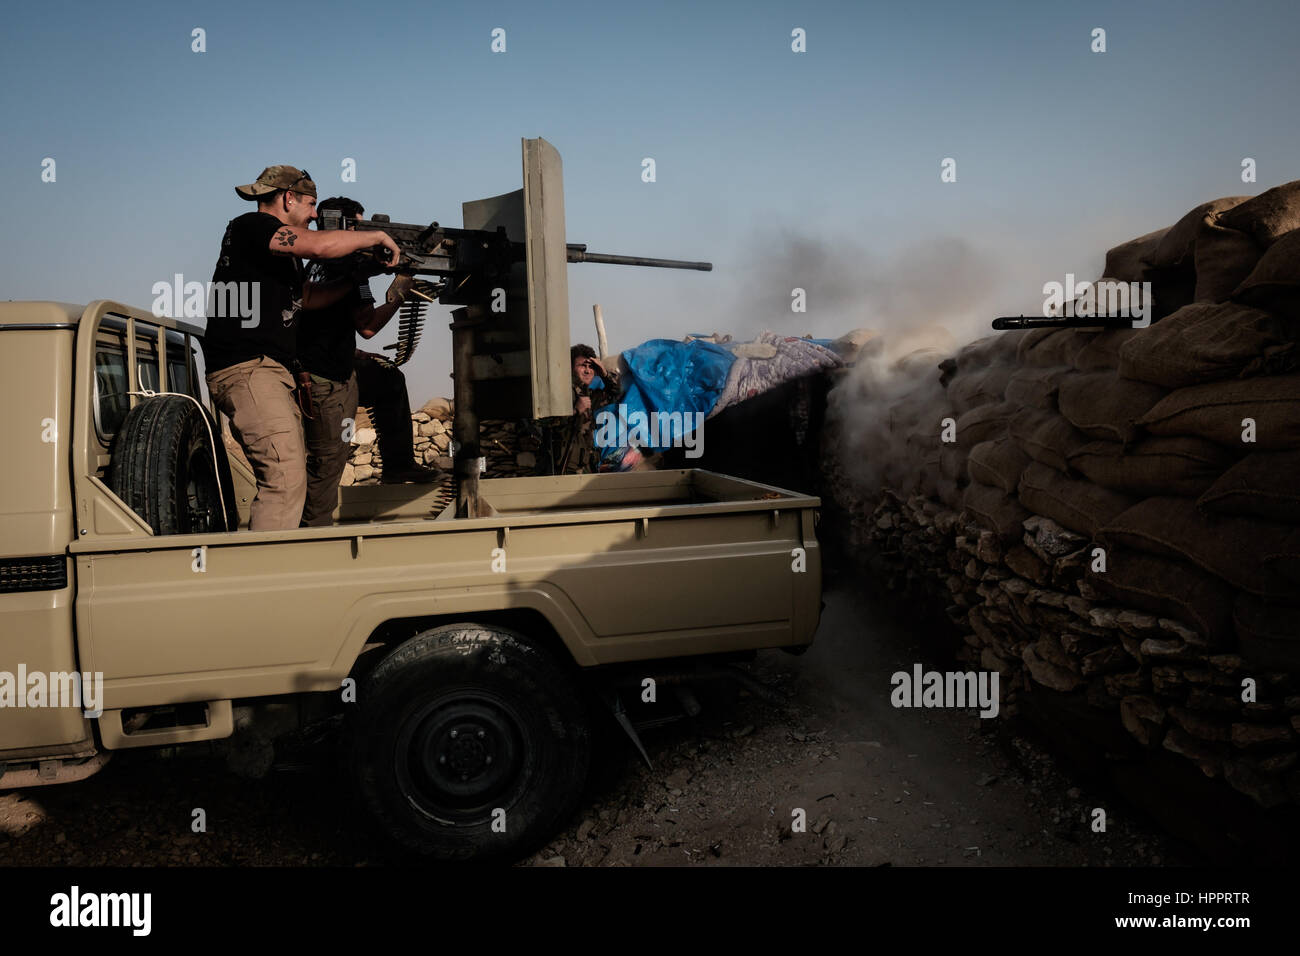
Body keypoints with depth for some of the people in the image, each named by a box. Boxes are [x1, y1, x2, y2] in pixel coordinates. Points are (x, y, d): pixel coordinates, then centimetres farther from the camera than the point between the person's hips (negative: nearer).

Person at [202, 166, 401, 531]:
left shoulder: (283, 251, 23)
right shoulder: (250, 226, -6)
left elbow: (309, 298, 31)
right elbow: (320, 245, -20)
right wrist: (378, 237, -7)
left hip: (273, 372, 11)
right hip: (246, 370, -11)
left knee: (287, 478, 11)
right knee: (286, 479, -20)